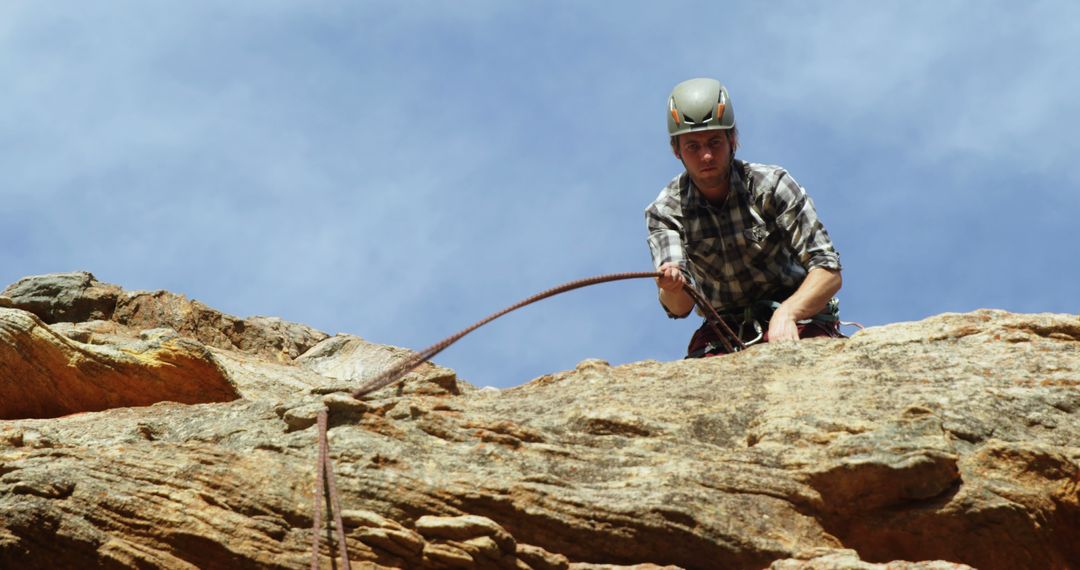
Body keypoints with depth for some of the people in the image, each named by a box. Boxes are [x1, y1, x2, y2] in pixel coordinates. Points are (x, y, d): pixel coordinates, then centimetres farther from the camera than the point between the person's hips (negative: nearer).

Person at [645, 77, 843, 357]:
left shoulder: (771, 185, -12)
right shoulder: (664, 212, -6)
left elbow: (829, 271, -17)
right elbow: (679, 308, -17)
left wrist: (786, 313, -36)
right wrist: (672, 288, -41)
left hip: (797, 320, -1)